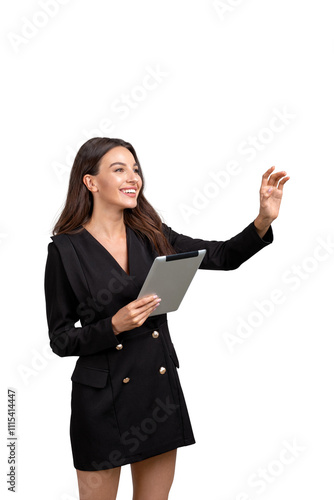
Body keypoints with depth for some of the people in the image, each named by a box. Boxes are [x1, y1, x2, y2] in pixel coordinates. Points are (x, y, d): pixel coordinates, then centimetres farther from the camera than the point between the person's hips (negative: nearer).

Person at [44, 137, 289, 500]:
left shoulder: (151, 236, 4)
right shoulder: (65, 249, -9)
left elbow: (224, 256, 4)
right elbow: (60, 340, -7)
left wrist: (264, 220, -12)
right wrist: (115, 325, -22)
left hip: (161, 387, 5)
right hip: (103, 398, -4)